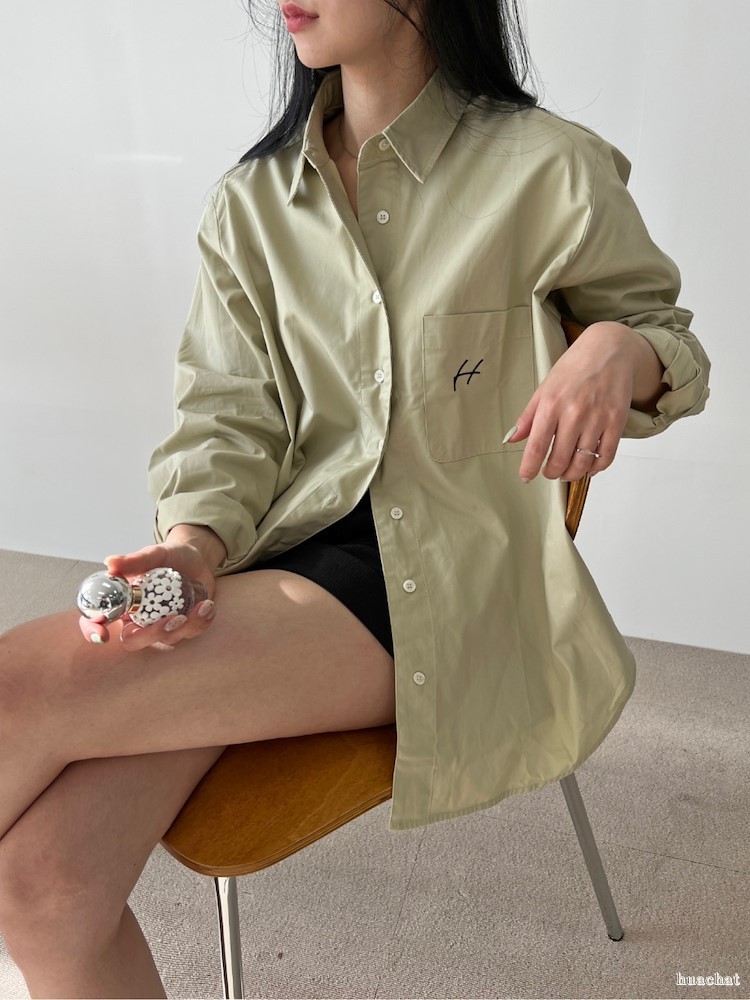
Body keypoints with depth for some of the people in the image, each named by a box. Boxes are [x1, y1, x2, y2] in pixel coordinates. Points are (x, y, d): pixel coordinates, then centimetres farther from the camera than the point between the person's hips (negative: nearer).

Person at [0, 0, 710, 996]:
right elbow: (228, 411, 6)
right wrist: (195, 540, -14)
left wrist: (618, 348, -12)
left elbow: (670, 336, 12)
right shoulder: (253, 200, 12)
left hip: (443, 577, -3)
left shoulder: (546, 168, 1)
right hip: (281, 548, 4)